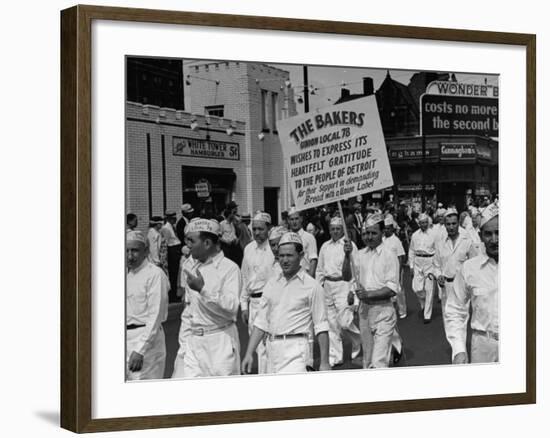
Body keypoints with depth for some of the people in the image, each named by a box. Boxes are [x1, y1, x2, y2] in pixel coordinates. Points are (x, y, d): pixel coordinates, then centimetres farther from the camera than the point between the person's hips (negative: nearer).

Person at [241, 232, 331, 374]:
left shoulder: (312, 286, -1)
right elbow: (261, 322, 14)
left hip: (296, 348, -5)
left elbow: (321, 327, -2)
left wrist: (324, 362, -6)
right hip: (272, 347, 6)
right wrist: (249, 353, 7)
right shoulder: (271, 284, 14)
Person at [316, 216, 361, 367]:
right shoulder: (325, 246, 14)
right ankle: (335, 356, 12)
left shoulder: (349, 245, -3)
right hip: (327, 285, 5)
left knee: (344, 321, -11)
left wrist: (352, 290, -12)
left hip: (343, 284, -5)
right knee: (331, 323, 5)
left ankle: (359, 341, 19)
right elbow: (320, 269, 19)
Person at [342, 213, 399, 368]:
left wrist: (368, 294, -19)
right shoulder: (360, 255, 11)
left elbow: (392, 290, -10)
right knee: (367, 359, 14)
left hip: (383, 310, -6)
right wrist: (347, 256, -6)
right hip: (364, 309, 6)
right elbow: (346, 277, 6)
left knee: (379, 361, -13)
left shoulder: (389, 256, -6)